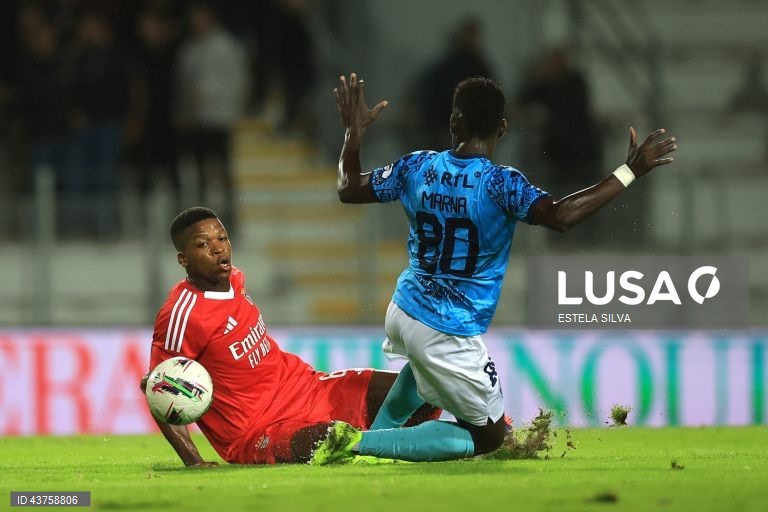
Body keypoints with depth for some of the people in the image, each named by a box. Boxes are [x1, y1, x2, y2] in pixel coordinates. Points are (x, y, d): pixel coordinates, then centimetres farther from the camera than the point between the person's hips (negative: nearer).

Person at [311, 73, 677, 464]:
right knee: (489, 435, 8)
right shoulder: (499, 183, -22)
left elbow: (349, 189, 9)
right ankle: (363, 444, -4)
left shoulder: (418, 167, -5)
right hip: (451, 336, -7)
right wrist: (629, 171, -33)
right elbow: (560, 216, -36)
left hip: (402, 313, 7)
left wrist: (354, 132, 23)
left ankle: (378, 429, 35)